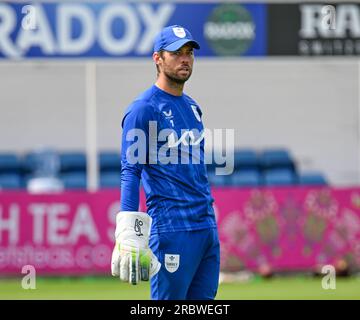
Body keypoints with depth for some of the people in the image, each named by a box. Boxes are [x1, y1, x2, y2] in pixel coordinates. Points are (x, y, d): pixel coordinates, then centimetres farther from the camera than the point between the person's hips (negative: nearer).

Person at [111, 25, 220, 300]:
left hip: (208, 226, 8)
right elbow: (130, 171, -12)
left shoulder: (193, 107, 18)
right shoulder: (144, 109, -6)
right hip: (172, 229, -8)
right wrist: (130, 233, -21)